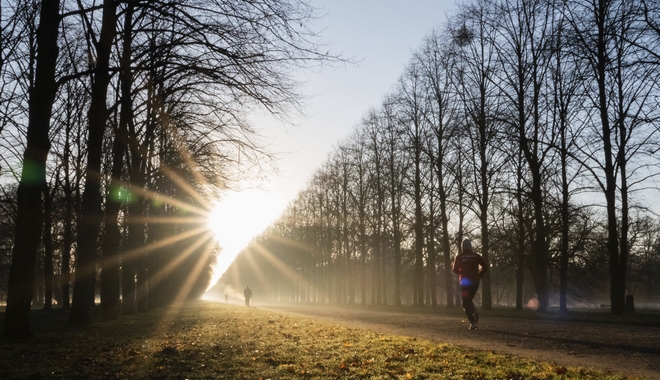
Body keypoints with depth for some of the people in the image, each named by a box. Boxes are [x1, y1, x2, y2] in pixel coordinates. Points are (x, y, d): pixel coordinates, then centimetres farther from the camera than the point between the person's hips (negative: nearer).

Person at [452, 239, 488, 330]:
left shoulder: (459, 257, -2)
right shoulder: (476, 256, 2)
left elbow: (455, 269, -4)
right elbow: (485, 266, -5)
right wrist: (479, 276, 5)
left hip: (464, 281, -3)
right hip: (475, 281, 3)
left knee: (465, 302, 1)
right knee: (469, 299, 22)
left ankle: (472, 321, -13)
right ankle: (474, 313, -2)